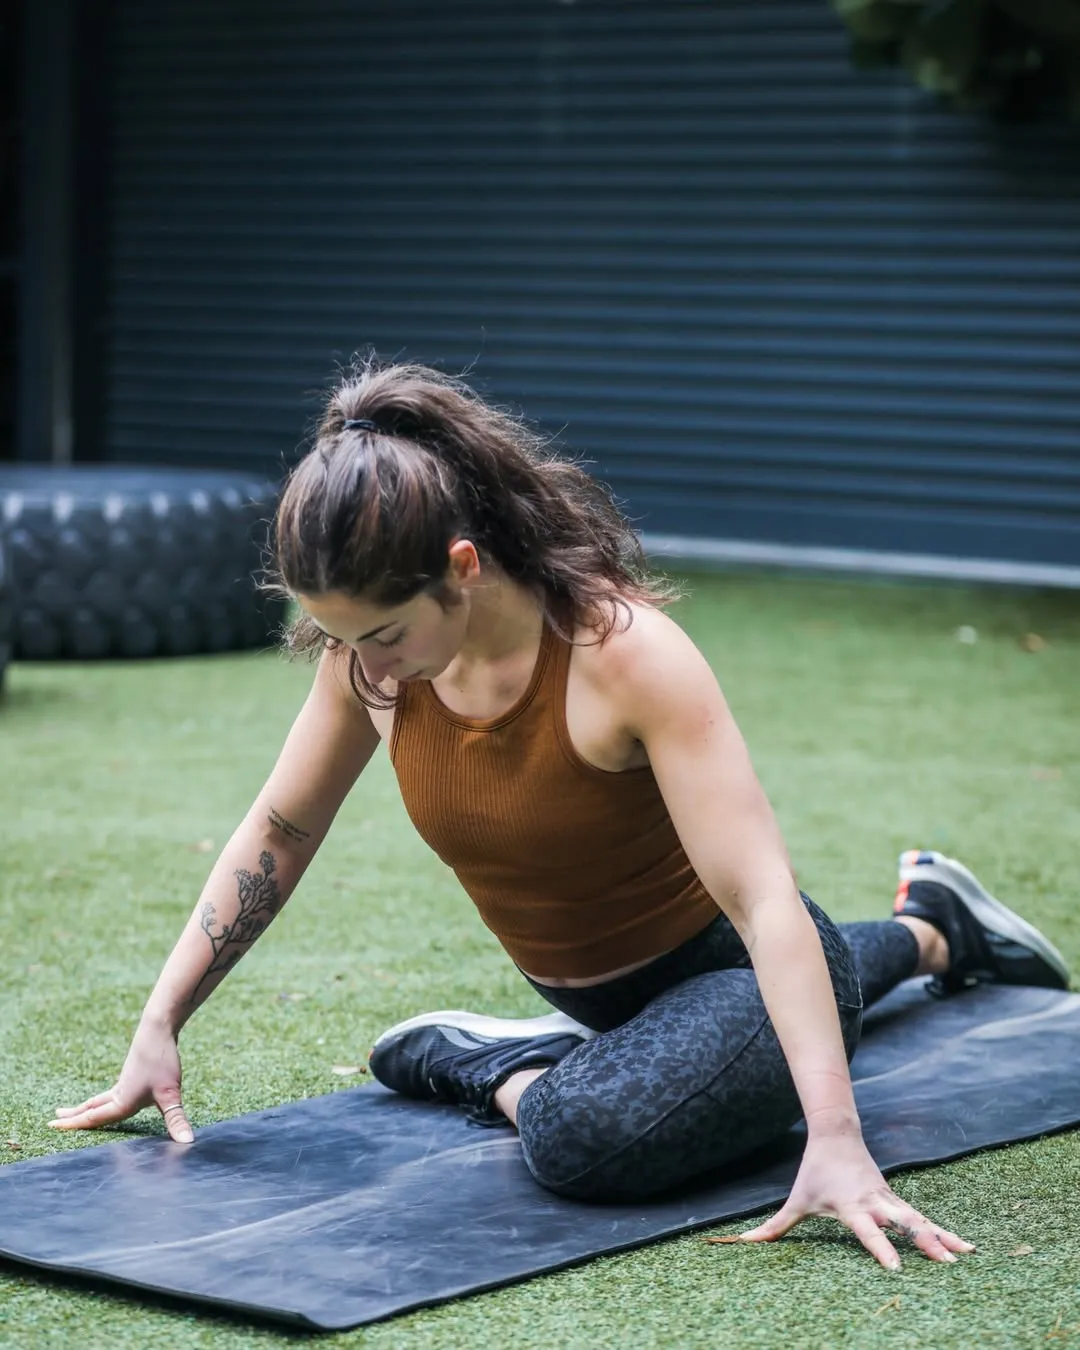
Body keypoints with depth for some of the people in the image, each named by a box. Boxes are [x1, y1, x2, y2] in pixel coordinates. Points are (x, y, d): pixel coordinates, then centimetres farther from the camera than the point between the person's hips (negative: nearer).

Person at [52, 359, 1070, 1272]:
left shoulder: (624, 653, -34)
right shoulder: (372, 653, -17)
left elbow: (762, 899, -38)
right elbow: (279, 831, -3)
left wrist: (835, 1143, -46)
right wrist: (158, 1029, -5)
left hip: (735, 970, -7)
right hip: (591, 992, 7)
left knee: (587, 1134, -37)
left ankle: (506, 1069, -3)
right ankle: (928, 932, 48)